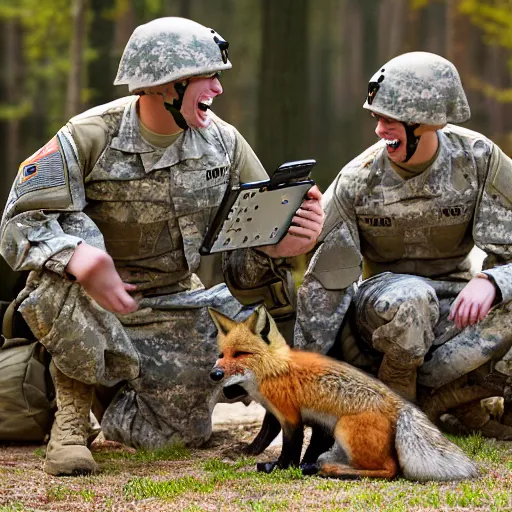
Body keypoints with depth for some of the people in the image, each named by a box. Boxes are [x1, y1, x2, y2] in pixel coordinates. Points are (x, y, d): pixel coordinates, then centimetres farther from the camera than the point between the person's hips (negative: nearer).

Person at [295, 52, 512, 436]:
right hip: (378, 303, -1)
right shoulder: (358, 182, -12)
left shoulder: (479, 160, -12)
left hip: (453, 306, 1)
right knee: (409, 299, -39)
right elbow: (323, 285, -9)